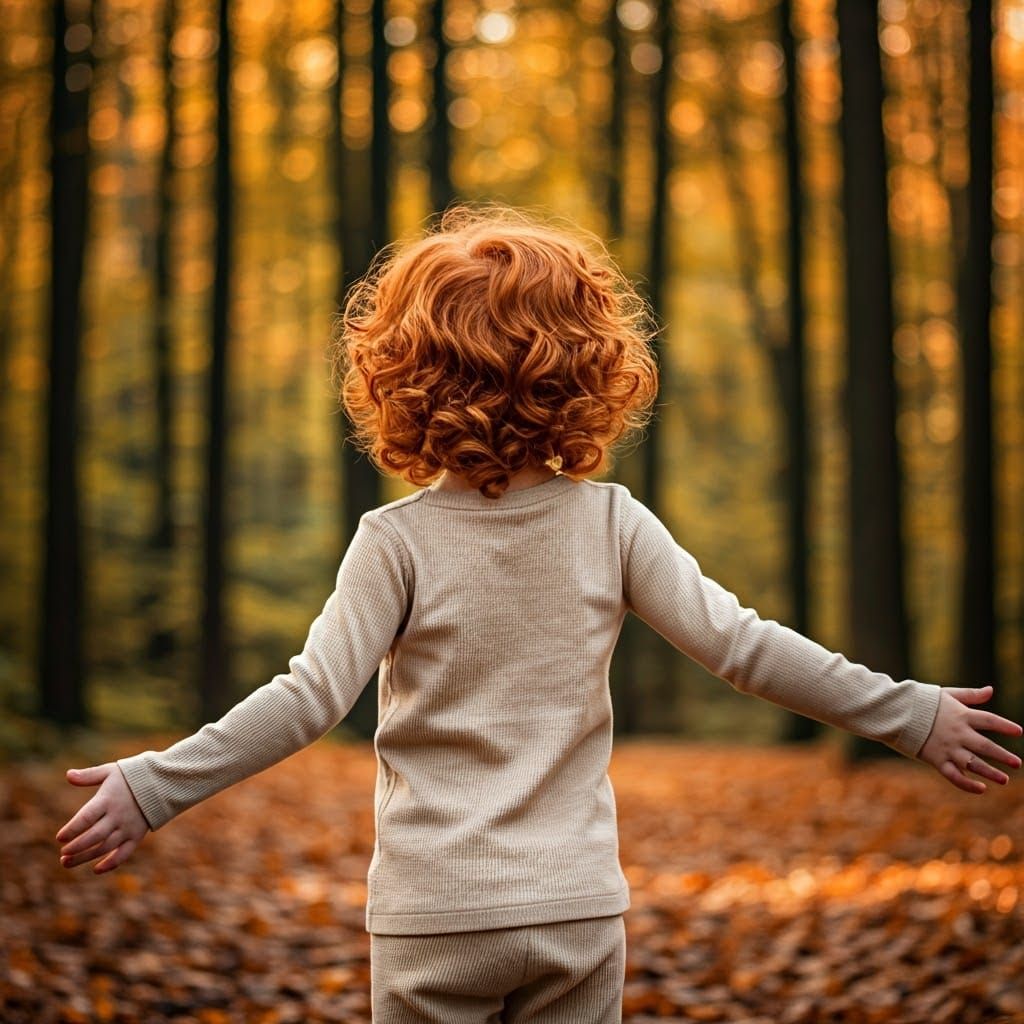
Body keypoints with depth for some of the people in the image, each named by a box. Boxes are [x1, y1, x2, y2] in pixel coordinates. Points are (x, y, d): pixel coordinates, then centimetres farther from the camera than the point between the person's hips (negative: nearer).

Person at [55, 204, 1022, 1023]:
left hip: (435, 914, -2)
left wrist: (153, 785, -14)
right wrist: (909, 713, 0)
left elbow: (311, 696, -17)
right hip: (578, 906, 2)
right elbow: (740, 644, -7)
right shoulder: (612, 523, -3)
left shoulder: (398, 540, -9)